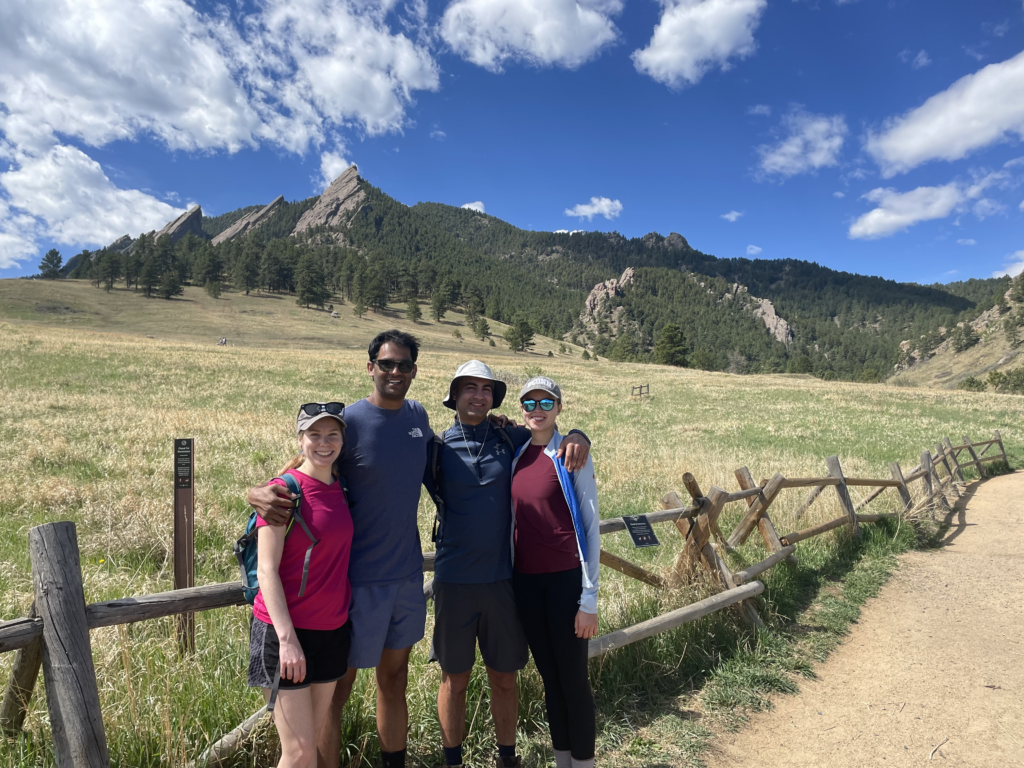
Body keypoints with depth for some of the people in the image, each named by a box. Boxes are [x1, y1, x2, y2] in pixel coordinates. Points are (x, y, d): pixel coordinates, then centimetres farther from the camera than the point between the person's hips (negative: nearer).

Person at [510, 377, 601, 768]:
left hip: (565, 578, -5)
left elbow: (591, 527, -9)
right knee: (548, 677, 17)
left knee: (573, 679, 6)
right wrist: (508, 581, 9)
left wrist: (589, 599, -11)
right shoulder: (517, 456, 6)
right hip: (526, 581, 5)